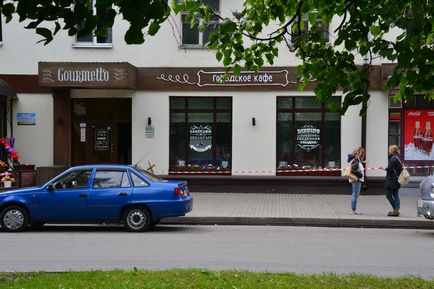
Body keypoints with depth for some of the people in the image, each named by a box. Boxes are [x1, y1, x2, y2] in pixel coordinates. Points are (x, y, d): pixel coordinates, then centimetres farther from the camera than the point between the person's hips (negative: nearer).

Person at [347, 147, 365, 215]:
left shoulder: (357, 159, 14)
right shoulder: (356, 160, -16)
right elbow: (353, 169, -25)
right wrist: (359, 175, -16)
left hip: (357, 179, 11)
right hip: (356, 179, -11)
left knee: (354, 195, 15)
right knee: (355, 195, -8)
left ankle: (353, 210, 22)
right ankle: (353, 210, -6)